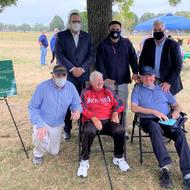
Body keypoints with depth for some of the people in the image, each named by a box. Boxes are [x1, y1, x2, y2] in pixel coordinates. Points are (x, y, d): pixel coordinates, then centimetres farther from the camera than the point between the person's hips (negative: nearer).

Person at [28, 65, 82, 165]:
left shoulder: (70, 87, -12)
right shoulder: (43, 87, -23)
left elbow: (76, 103, -1)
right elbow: (33, 107, -18)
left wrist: (77, 110, -26)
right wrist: (40, 125, -31)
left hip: (57, 125, 4)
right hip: (43, 122, -4)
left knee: (54, 152, 14)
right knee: (42, 140, -36)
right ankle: (38, 154, 3)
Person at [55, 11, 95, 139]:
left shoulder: (86, 36, 11)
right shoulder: (61, 36, 4)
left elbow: (91, 55, 5)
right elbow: (59, 55, -5)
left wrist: (82, 69, -8)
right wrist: (72, 69, -12)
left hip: (84, 75, 2)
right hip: (67, 75, -2)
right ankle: (67, 129, 10)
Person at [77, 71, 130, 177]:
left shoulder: (109, 91, 19)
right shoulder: (86, 93, 11)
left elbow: (119, 104, 17)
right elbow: (83, 109, -1)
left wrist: (115, 112, -4)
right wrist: (93, 118, -16)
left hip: (108, 121, 2)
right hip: (91, 121, -2)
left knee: (120, 130, -27)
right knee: (88, 132, -36)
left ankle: (119, 158, -3)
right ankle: (85, 161, -19)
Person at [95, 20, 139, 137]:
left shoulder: (127, 43, 8)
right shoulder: (103, 44, 3)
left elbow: (133, 58, 4)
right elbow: (99, 63, -2)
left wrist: (135, 72, -12)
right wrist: (104, 77, -13)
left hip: (123, 80, 2)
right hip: (109, 80, -2)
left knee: (123, 106, 6)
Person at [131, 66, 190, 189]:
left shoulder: (162, 89, 25)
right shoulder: (137, 90, 15)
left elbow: (177, 105, 23)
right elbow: (134, 108, -2)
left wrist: (176, 111, -2)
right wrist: (154, 111, -10)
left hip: (166, 121, 3)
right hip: (148, 120, -3)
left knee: (180, 133, -28)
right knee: (155, 127, -38)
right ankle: (165, 168, -40)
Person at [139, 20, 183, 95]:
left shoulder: (173, 44, -7)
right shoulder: (148, 43, 3)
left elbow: (178, 66, -7)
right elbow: (142, 61, 7)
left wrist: (169, 82, -17)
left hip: (168, 83, -2)